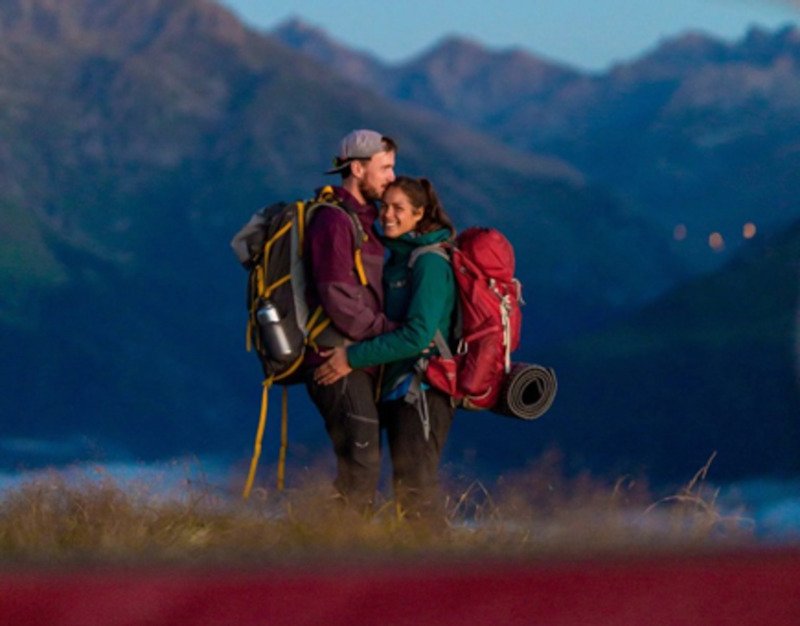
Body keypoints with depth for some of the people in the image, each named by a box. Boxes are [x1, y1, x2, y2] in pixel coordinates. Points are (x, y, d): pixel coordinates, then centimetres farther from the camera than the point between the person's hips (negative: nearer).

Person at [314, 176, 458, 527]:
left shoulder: (430, 262, -12)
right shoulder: (396, 258, 17)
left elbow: (418, 334, -21)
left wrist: (354, 358, -19)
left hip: (422, 390, -10)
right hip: (398, 391, 10)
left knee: (415, 488, -12)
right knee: (408, 487, 11)